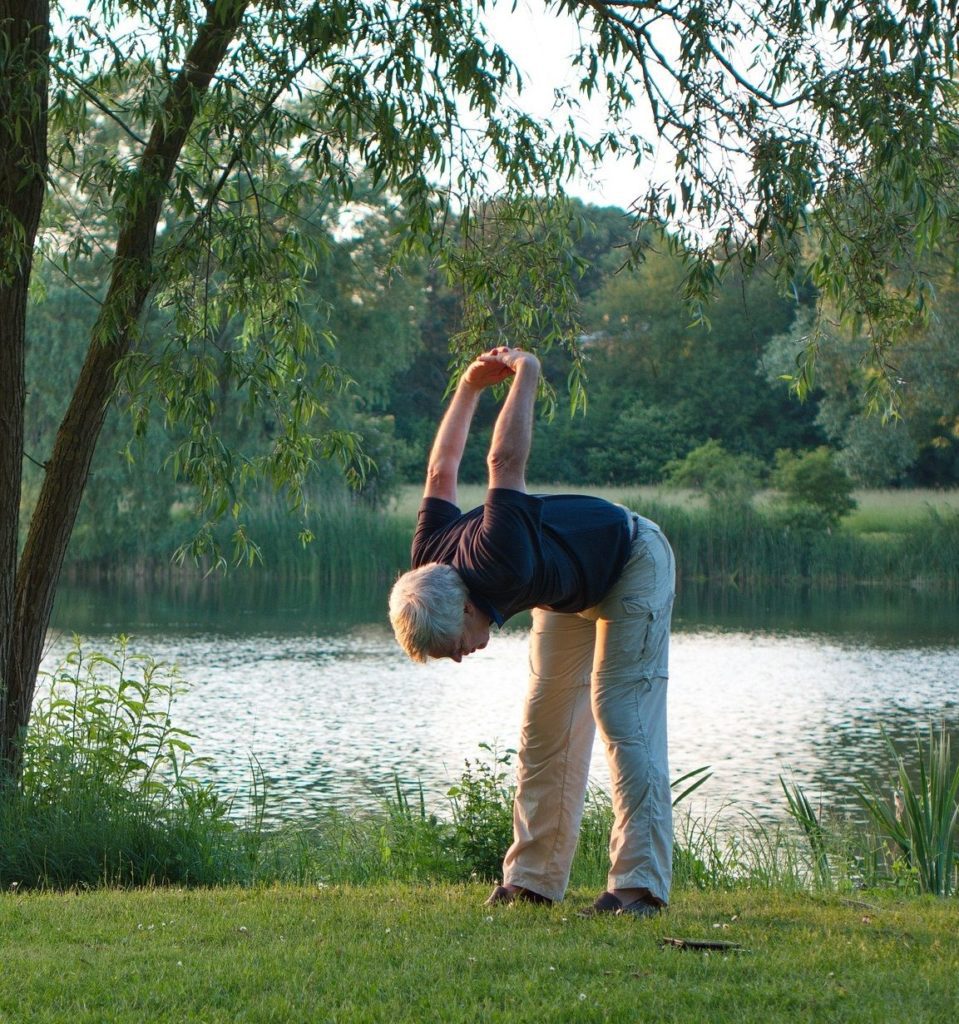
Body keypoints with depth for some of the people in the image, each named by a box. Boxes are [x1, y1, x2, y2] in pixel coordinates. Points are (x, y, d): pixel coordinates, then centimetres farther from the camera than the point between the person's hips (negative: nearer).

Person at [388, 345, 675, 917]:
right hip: (570, 590, 8)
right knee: (545, 730, 3)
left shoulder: (499, 564, -42)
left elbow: (506, 462, -38)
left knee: (622, 718, -18)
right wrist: (470, 387, 3)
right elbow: (442, 472, -2)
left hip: (633, 564, -8)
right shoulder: (428, 563, -18)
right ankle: (533, 880, 6)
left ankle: (640, 885, -23)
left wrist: (525, 376, -23)